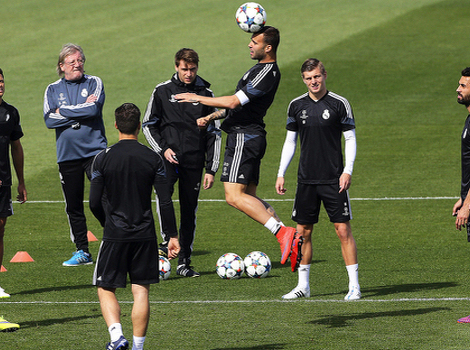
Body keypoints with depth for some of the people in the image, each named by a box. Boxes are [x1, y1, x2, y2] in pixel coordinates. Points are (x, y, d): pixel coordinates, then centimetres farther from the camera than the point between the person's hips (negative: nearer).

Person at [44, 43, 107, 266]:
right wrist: (82, 110, -9)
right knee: (73, 206, 7)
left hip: (95, 150, -3)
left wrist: (63, 111, -8)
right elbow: (49, 120, -5)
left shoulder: (93, 83, 3)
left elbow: (94, 109, -14)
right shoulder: (53, 90, 9)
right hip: (67, 154, 3)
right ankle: (82, 252, 17)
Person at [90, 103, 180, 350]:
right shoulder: (152, 159, -1)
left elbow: (94, 203, -5)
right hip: (145, 235, 2)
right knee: (141, 291, 8)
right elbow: (165, 202, -3)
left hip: (115, 235, -1)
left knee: (106, 289, 7)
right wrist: (173, 236, 4)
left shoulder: (103, 158, -5)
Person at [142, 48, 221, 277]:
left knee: (189, 211, 2)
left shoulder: (205, 94, 8)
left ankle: (184, 262, 9)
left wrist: (211, 169, 5)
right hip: (168, 158, -1)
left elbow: (214, 133, 11)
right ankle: (167, 240, -23)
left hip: (194, 162, 2)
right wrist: (163, 149, -7)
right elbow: (148, 125, 9)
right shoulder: (162, 91, 4)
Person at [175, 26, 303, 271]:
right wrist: (212, 117, 19)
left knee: (234, 196, -16)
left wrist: (198, 98, -14)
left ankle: (283, 233, -22)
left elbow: (235, 102, -21)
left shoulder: (268, 73, -16)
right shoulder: (261, 69, 17)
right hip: (249, 136, 10)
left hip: (244, 138, -10)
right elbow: (238, 104, 26)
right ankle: (290, 240, 4)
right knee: (248, 198, 11)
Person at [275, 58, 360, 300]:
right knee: (303, 231, 5)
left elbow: (350, 138, -1)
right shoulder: (296, 106, 7)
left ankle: (354, 286, 0)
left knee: (343, 230, -6)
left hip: (334, 180, -4)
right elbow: (290, 141, 14)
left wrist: (347, 171, -10)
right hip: (306, 180, 4)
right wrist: (281, 174, 9)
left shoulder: (339, 104, -3)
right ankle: (303, 286, 15)